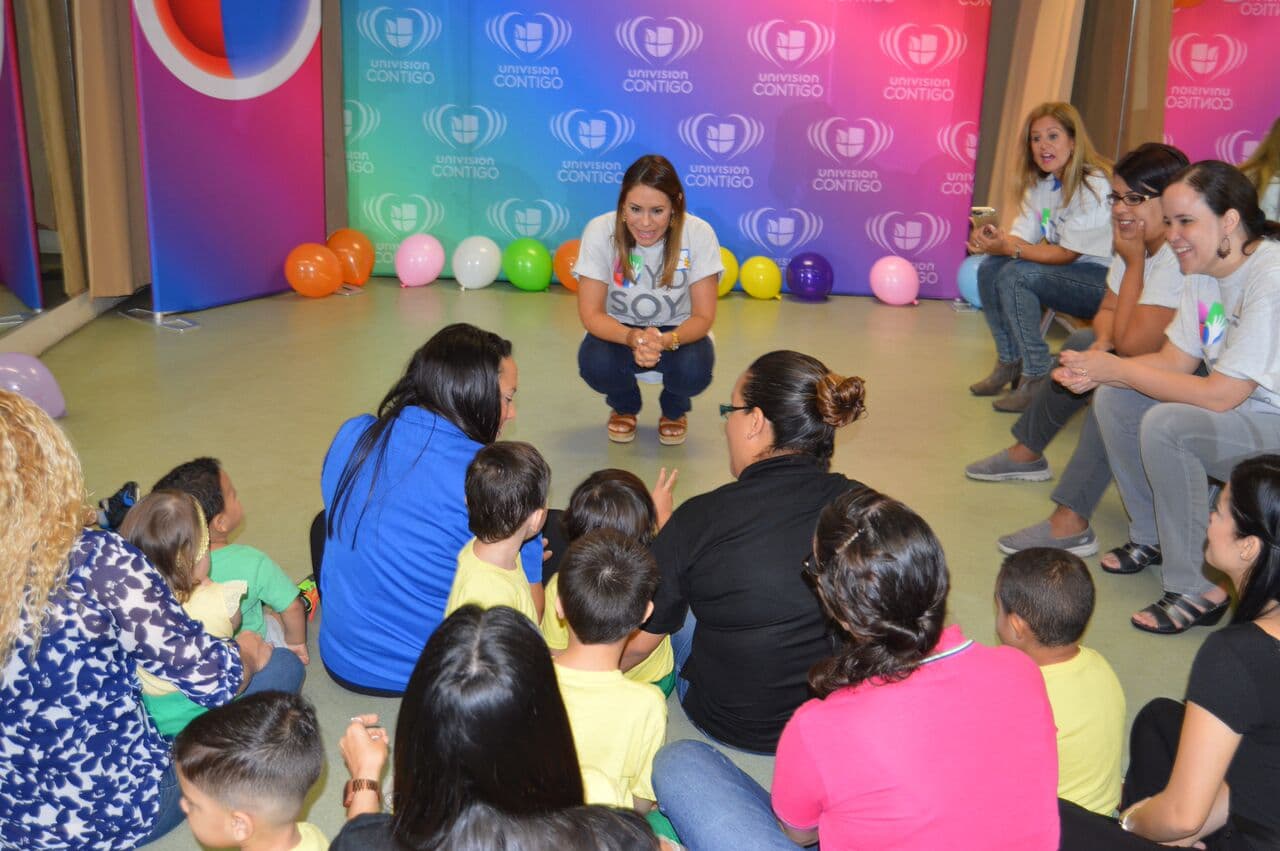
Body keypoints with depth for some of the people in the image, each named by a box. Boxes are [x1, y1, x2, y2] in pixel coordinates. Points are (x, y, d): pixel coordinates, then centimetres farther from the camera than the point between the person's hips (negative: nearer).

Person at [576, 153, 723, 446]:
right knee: (595, 365, -31)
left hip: (677, 333, 0)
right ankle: (624, 407, 8)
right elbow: (591, 314, -19)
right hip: (619, 331, 0)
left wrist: (665, 341, -40)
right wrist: (632, 338, -41)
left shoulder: (699, 234, -22)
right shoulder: (600, 231, -21)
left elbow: (703, 316, -18)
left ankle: (674, 410, 9)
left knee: (694, 371, -32)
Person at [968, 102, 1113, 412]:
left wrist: (1009, 248, -25)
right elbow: (1022, 238, 3)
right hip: (1069, 273, 9)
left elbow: (1066, 254, -19)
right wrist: (992, 239, -20)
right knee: (989, 268, -7)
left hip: (1106, 281, -9)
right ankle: (1009, 363, 6)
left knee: (1016, 276, -26)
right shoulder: (1041, 184, 8)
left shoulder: (1094, 186, -19)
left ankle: (1038, 378, -18)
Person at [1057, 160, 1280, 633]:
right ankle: (1152, 537, 15)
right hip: (1240, 413, 9)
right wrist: (1096, 370, -14)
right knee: (1113, 400, 0)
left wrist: (1117, 368, -21)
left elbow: (1219, 396, -28)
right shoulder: (1203, 269, 2)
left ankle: (1197, 592, -17)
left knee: (1166, 425, -30)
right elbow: (1176, 360, 4)